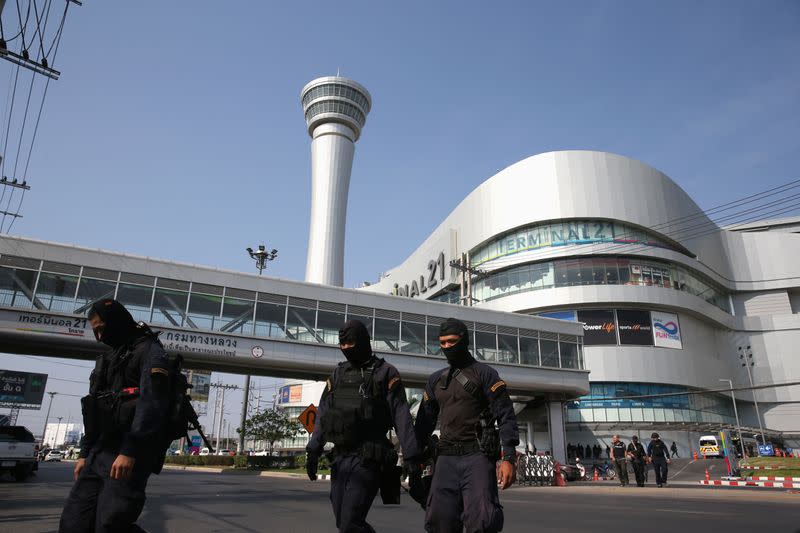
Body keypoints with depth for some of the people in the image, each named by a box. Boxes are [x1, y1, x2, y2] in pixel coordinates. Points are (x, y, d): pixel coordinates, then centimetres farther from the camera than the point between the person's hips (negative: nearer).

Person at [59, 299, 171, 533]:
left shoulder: (149, 352, -3)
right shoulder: (107, 358, 25)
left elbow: (151, 404, -16)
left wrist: (129, 451, -24)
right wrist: (84, 452, 19)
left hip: (130, 455, -8)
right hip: (99, 453, 8)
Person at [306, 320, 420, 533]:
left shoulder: (386, 373, -1)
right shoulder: (337, 374, 15)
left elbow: (401, 417, -6)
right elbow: (323, 414, 13)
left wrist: (412, 457, -12)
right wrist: (313, 449, 4)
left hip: (367, 459, -6)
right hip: (340, 458, 6)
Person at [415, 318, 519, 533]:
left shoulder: (484, 373, 1)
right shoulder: (435, 379, 15)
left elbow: (506, 416, -5)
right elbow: (424, 422, 18)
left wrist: (509, 458, -15)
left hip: (477, 457, -4)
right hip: (446, 459, 4)